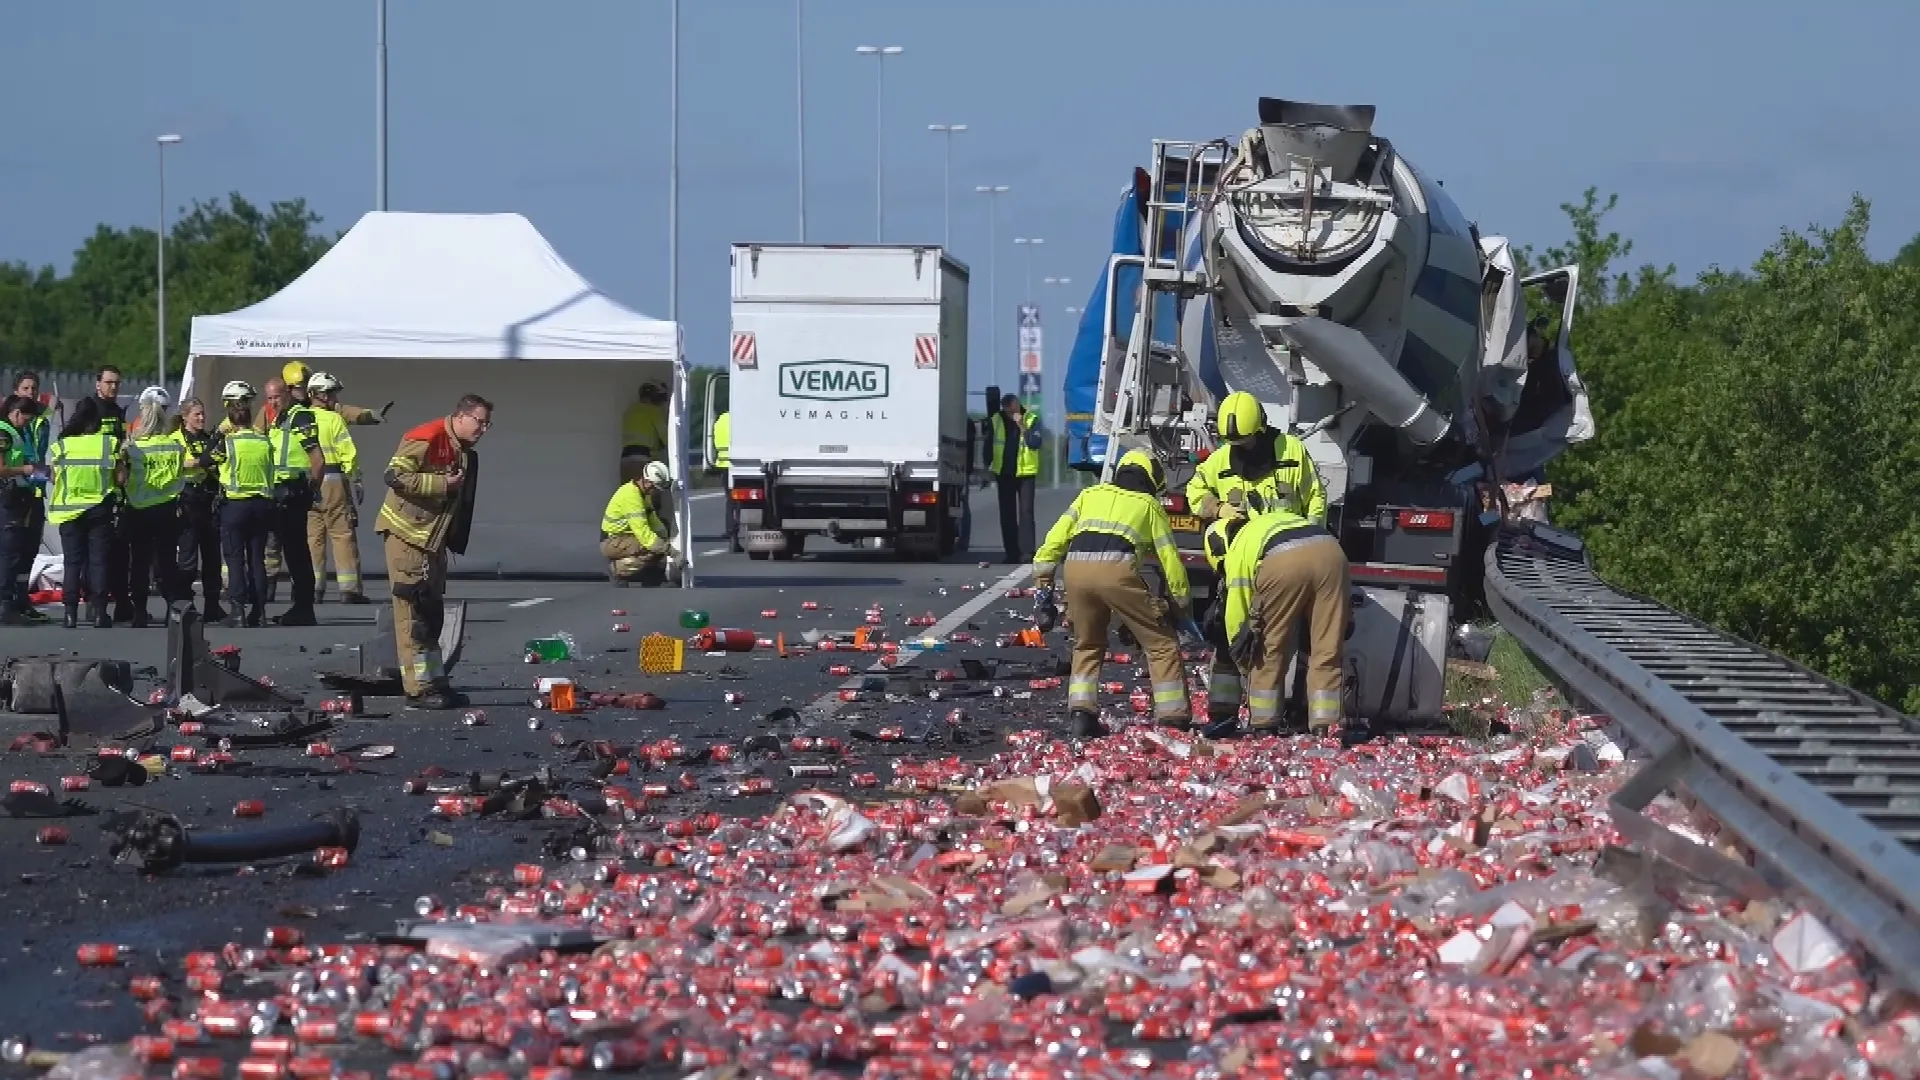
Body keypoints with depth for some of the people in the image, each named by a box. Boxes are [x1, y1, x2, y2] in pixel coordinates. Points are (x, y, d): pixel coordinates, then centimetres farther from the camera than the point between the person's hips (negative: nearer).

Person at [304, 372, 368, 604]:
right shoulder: (333, 419, -8)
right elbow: (348, 453, -9)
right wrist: (354, 480, 3)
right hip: (333, 480, -4)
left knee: (313, 535, 10)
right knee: (342, 534, 0)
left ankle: (313, 587, 10)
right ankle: (349, 588, -3)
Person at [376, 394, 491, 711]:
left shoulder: (466, 454, 14)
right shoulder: (425, 440, -17)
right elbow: (395, 476, -24)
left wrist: (455, 541, 16)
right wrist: (442, 483, -22)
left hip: (434, 540, 10)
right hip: (406, 534, -10)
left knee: (432, 613, 13)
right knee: (413, 614, -9)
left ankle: (436, 682, 19)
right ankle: (418, 690, -8)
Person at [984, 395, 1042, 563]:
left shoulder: (1032, 420, -4)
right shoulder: (995, 421, 3)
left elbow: (1035, 443, -17)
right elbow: (989, 446, 10)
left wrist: (1022, 427, -25)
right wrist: (989, 469, 5)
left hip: (1025, 473, -4)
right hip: (1004, 473, 4)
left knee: (1025, 512, -10)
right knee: (1007, 514, 6)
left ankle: (1027, 551, -13)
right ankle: (1011, 553, 13)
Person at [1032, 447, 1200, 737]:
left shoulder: (1090, 495, 31)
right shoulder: (1149, 505, 25)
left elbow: (1053, 542, 23)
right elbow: (1170, 558, 23)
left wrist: (1043, 584, 26)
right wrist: (1181, 607, 31)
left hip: (1076, 569, 3)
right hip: (1118, 569, -3)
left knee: (1087, 646, 24)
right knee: (1161, 644, 11)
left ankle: (1081, 713, 9)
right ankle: (1175, 716, 8)